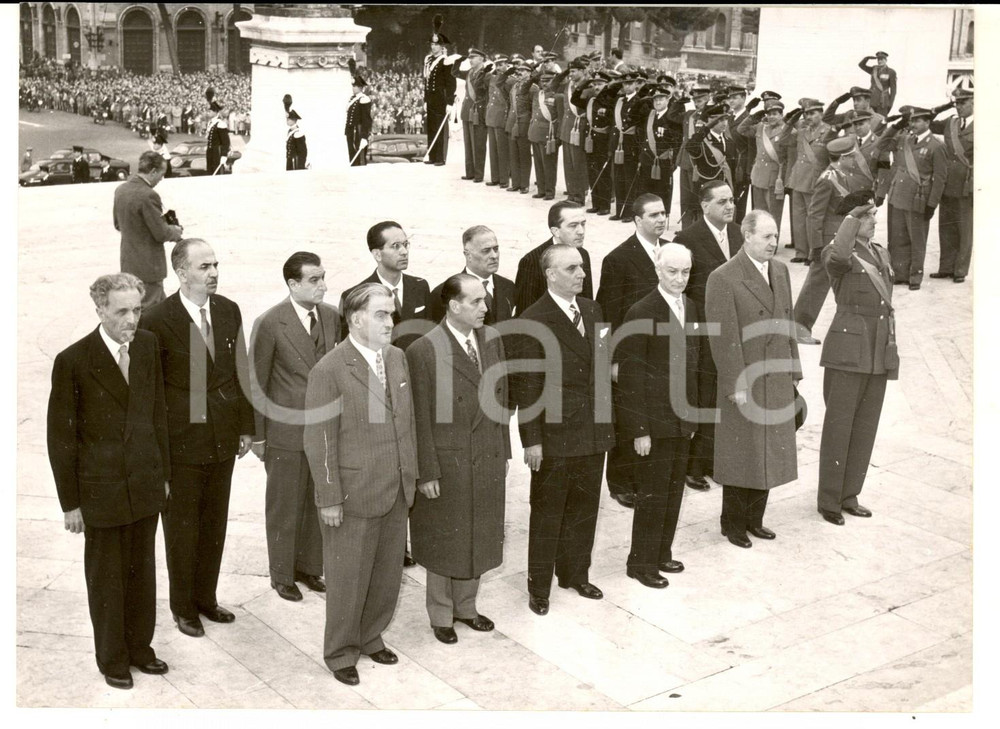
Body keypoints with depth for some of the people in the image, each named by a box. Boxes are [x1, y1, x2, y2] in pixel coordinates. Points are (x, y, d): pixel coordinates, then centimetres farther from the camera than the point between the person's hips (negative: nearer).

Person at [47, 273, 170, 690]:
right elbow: (60, 437, -9)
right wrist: (70, 503, -7)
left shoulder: (147, 346, 0)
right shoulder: (73, 361, -15)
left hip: (146, 482, 4)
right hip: (101, 485, -4)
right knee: (106, 576, 10)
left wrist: (164, 473, 12)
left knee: (142, 570, 15)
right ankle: (112, 659, 27)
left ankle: (139, 647, 33)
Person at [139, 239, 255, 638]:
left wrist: (246, 426, 8)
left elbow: (240, 372, 7)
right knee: (182, 527, 11)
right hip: (181, 441, -5)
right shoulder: (157, 321, -16)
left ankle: (206, 596, 34)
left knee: (215, 522, 16)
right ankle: (183, 607, 27)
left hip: (223, 439, 5)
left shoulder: (229, 311, 0)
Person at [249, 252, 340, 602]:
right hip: (286, 430, -4)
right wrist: (257, 437, -5)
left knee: (317, 503, 15)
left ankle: (309, 566, 32)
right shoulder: (269, 323, -15)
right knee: (284, 506, 9)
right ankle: (282, 575, 26)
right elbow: (256, 383, -8)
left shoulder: (331, 316, 0)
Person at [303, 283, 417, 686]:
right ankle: (341, 653, 28)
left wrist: (411, 476, 11)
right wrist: (329, 500, -14)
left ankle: (371, 637, 39)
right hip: (353, 498, -6)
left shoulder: (397, 358, 5)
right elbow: (319, 442, -14)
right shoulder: (329, 370, -16)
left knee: (387, 574, 18)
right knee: (348, 579, 8)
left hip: (396, 494, 6)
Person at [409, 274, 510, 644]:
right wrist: (426, 472, -13)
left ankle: (466, 606, 37)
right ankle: (441, 615, 31)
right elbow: (420, 418, -14)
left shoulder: (492, 339, 1)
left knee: (478, 538, 17)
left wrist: (504, 450, 9)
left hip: (488, 461, 5)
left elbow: (500, 399, 8)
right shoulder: (423, 351, -17)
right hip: (448, 464, -5)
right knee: (443, 540, 12)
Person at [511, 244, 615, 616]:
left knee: (584, 508, 18)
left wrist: (610, 365, 1)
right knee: (547, 514, 7)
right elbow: (527, 385, -14)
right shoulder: (533, 320, -15)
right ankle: (539, 587, 21)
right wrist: (531, 440, -15)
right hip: (555, 434, -6)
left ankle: (575, 574, 35)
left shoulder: (592, 309, 7)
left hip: (593, 430, 6)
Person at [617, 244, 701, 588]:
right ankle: (641, 562, 15)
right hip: (653, 422, -7)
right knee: (652, 494, 1)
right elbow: (631, 375, -15)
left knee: (674, 490, 15)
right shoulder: (641, 313, -15)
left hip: (682, 419, 7)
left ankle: (661, 553, 30)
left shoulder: (691, 308, 8)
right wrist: (639, 429, -17)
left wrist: (693, 414, 13)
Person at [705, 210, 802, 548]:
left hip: (778, 381, 7)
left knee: (770, 454, 14)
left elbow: (787, 324, 14)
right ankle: (733, 524, 20)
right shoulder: (723, 279, -15)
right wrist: (736, 385, -18)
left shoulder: (780, 271, 9)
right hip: (745, 383, -7)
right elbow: (724, 338, -17)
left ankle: (754, 519, 28)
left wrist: (793, 369, 11)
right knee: (741, 457, 4)